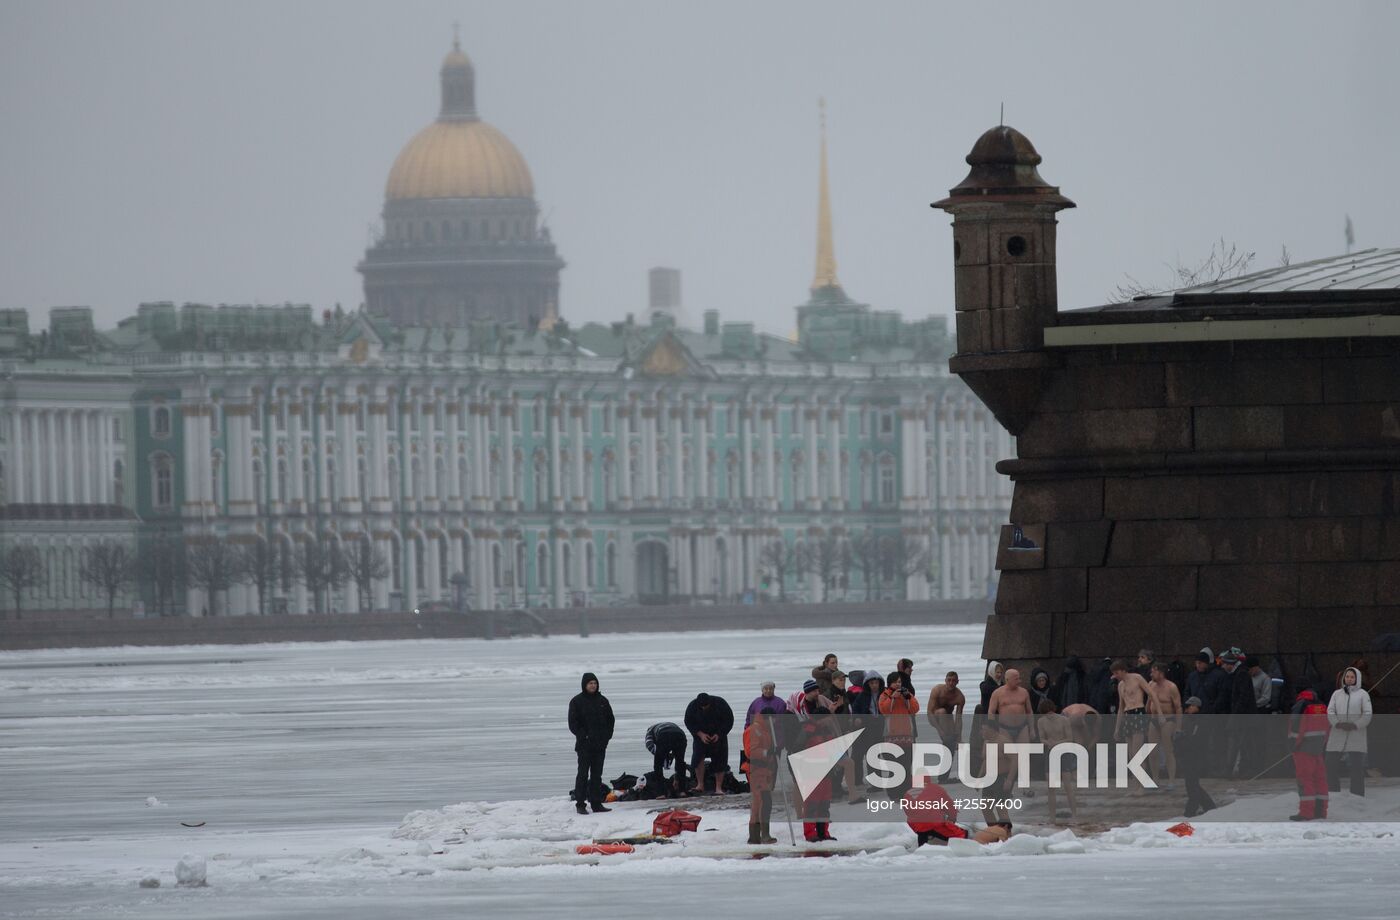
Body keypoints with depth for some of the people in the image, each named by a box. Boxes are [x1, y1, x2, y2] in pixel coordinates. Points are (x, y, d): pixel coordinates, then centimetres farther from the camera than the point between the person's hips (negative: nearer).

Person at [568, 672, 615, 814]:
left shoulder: (602, 701, 10)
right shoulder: (577, 701, -2)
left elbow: (610, 719, 16)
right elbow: (573, 723, -5)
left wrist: (607, 735, 3)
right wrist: (583, 736, -14)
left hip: (600, 744, 4)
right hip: (584, 744, -4)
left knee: (597, 774, 7)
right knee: (583, 774, -4)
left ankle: (596, 803, 11)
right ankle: (580, 804, -3)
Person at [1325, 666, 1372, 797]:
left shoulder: (1362, 694, 6)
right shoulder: (1337, 694, 15)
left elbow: (1367, 714, -2)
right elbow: (1330, 711, 5)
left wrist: (1355, 725, -17)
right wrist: (1337, 723, -14)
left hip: (1356, 736, -3)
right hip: (1338, 736, 3)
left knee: (1357, 769, -7)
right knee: (1332, 767, 0)